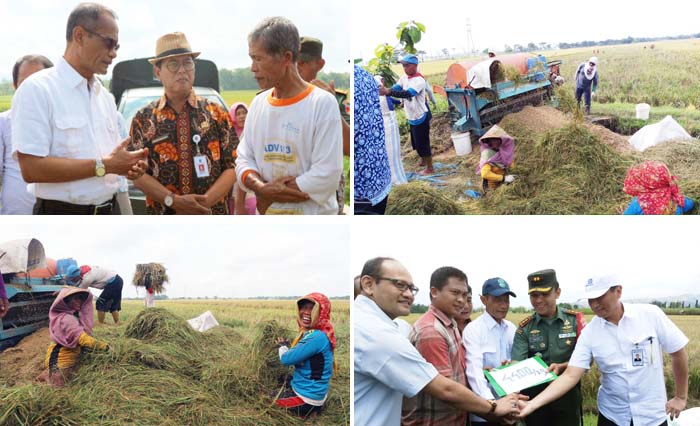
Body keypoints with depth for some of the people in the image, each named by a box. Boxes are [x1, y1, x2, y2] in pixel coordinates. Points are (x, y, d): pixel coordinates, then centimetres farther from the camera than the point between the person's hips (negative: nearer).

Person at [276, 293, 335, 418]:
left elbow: (286, 359, -20)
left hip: (306, 401, -9)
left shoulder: (318, 337, -25)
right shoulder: (310, 333, 5)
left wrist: (283, 347, -1)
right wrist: (287, 346, -3)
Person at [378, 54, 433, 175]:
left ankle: (430, 168, 11)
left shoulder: (419, 80, -24)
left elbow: (408, 94, -38)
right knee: (416, 142, 22)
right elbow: (395, 88, -7)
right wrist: (383, 89, -30)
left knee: (423, 143, -1)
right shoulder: (404, 78, 3)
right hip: (412, 116, 8)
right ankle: (423, 161, 42)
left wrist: (388, 92, -46)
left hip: (420, 117, -8)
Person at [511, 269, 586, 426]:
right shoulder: (524, 328, 0)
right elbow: (517, 363, -10)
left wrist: (561, 366, -22)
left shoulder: (575, 320, -2)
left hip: (568, 396, -1)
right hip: (534, 397, 1)